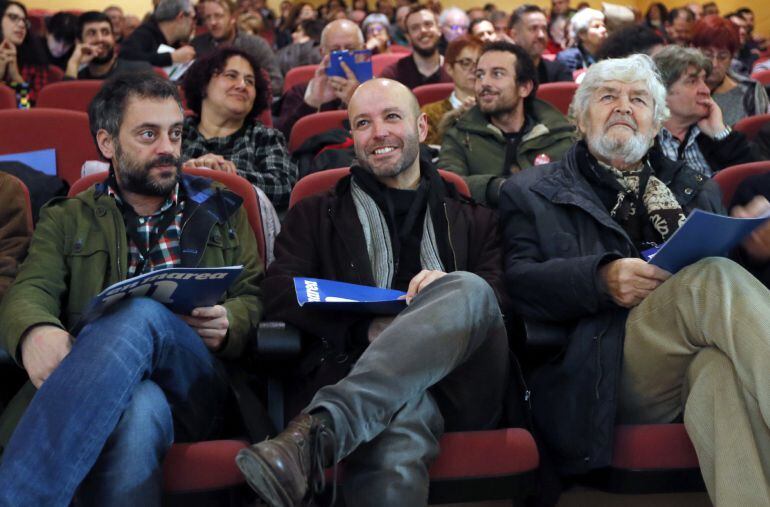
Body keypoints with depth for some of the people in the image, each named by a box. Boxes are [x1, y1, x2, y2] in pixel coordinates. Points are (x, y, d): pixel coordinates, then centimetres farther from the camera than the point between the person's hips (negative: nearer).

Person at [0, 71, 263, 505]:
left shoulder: (222, 212, 25)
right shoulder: (66, 220, 22)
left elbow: (254, 297, 19)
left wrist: (229, 324, -8)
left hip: (195, 386, 1)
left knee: (141, 313, -36)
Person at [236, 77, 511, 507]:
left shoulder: (472, 219, 28)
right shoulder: (316, 215, 25)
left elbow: (503, 296, 13)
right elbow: (280, 295, 9)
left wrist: (452, 293, -12)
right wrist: (365, 328, -9)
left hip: (460, 381, 4)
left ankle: (316, 432, -47)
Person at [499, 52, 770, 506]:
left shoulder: (696, 190, 33)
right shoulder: (532, 193, 21)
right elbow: (518, 282, 4)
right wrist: (600, 278, -15)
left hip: (694, 358, 3)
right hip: (599, 371, -3)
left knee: (722, 369, -38)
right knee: (716, 279, -32)